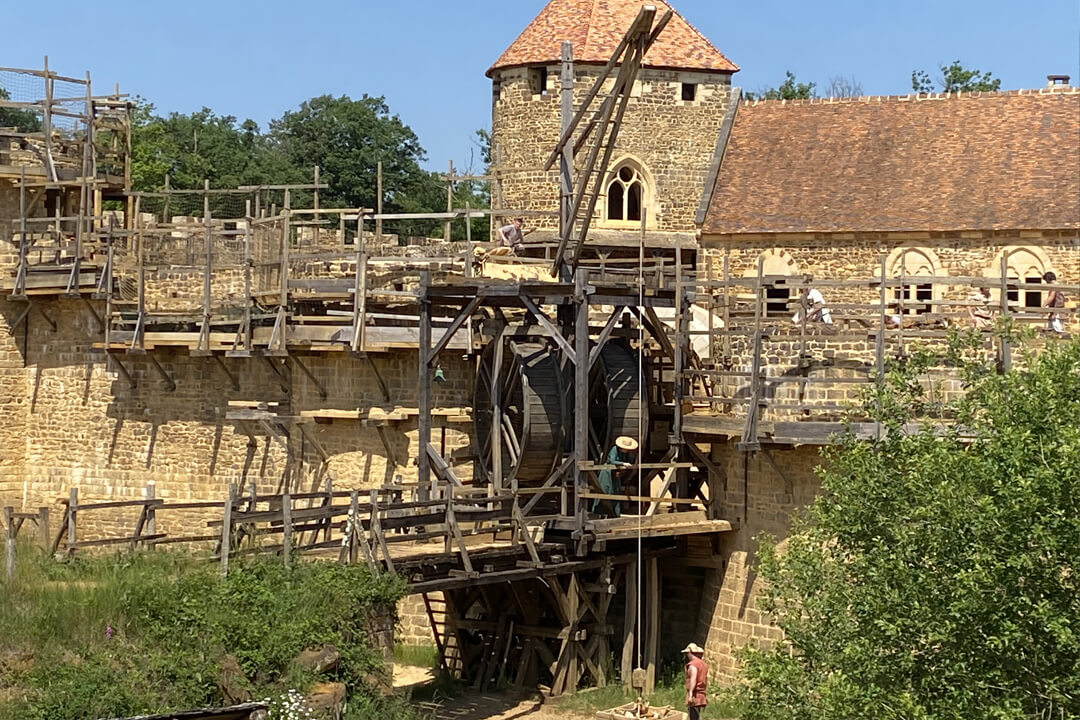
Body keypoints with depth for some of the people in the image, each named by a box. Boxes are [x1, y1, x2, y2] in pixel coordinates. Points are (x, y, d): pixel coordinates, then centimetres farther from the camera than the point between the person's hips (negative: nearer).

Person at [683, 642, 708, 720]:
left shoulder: (693, 664, -11)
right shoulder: (704, 664, 17)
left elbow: (693, 680, -23)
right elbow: (706, 681, 22)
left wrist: (690, 694, -30)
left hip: (694, 696, -9)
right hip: (701, 695, 9)